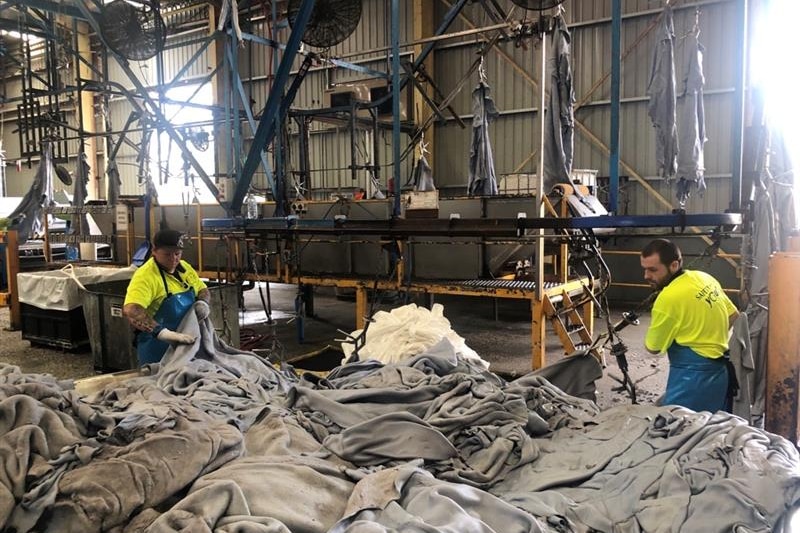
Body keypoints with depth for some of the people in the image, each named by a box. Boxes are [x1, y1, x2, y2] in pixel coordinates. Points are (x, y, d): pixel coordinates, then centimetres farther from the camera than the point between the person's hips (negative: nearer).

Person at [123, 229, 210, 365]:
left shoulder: (185, 267, 2)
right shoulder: (146, 276, -20)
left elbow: (202, 289, 18)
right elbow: (130, 310, -34)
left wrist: (202, 302, -5)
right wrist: (163, 333, -44)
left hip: (187, 345, 7)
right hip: (158, 349, -7)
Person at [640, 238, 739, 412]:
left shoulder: (669, 297, -21)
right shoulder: (704, 278, 4)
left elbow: (653, 347, -10)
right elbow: (734, 316, 17)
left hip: (693, 377, -9)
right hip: (720, 372, 9)